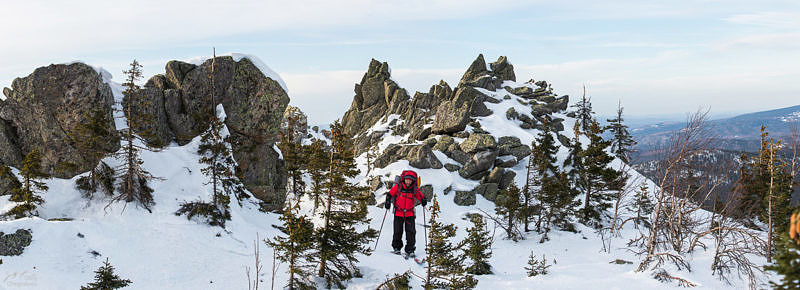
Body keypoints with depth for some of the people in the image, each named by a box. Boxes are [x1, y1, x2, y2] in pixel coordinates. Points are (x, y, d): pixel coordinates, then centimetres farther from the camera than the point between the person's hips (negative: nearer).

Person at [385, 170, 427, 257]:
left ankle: (410, 250, 2)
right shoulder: (398, 187, -7)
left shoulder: (415, 189, -4)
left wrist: (423, 201, -15)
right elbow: (390, 194, 4)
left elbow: (420, 197, 6)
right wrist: (388, 202, -8)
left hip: (410, 214, 1)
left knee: (411, 231, -6)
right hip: (398, 213, -1)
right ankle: (396, 247, 23)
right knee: (397, 231, 4)